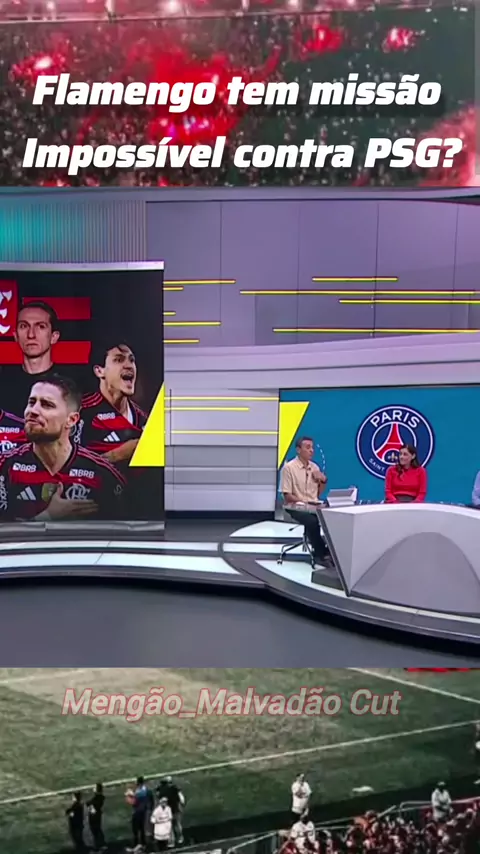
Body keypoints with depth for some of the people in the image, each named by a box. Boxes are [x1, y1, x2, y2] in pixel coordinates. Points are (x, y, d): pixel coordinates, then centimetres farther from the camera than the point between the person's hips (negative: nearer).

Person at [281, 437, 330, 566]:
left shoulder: (315, 467, 11)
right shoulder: (289, 467, -8)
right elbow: (287, 496, -10)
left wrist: (323, 480, 0)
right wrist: (304, 501, -22)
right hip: (297, 508, -5)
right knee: (312, 521, -35)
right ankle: (320, 554, -17)